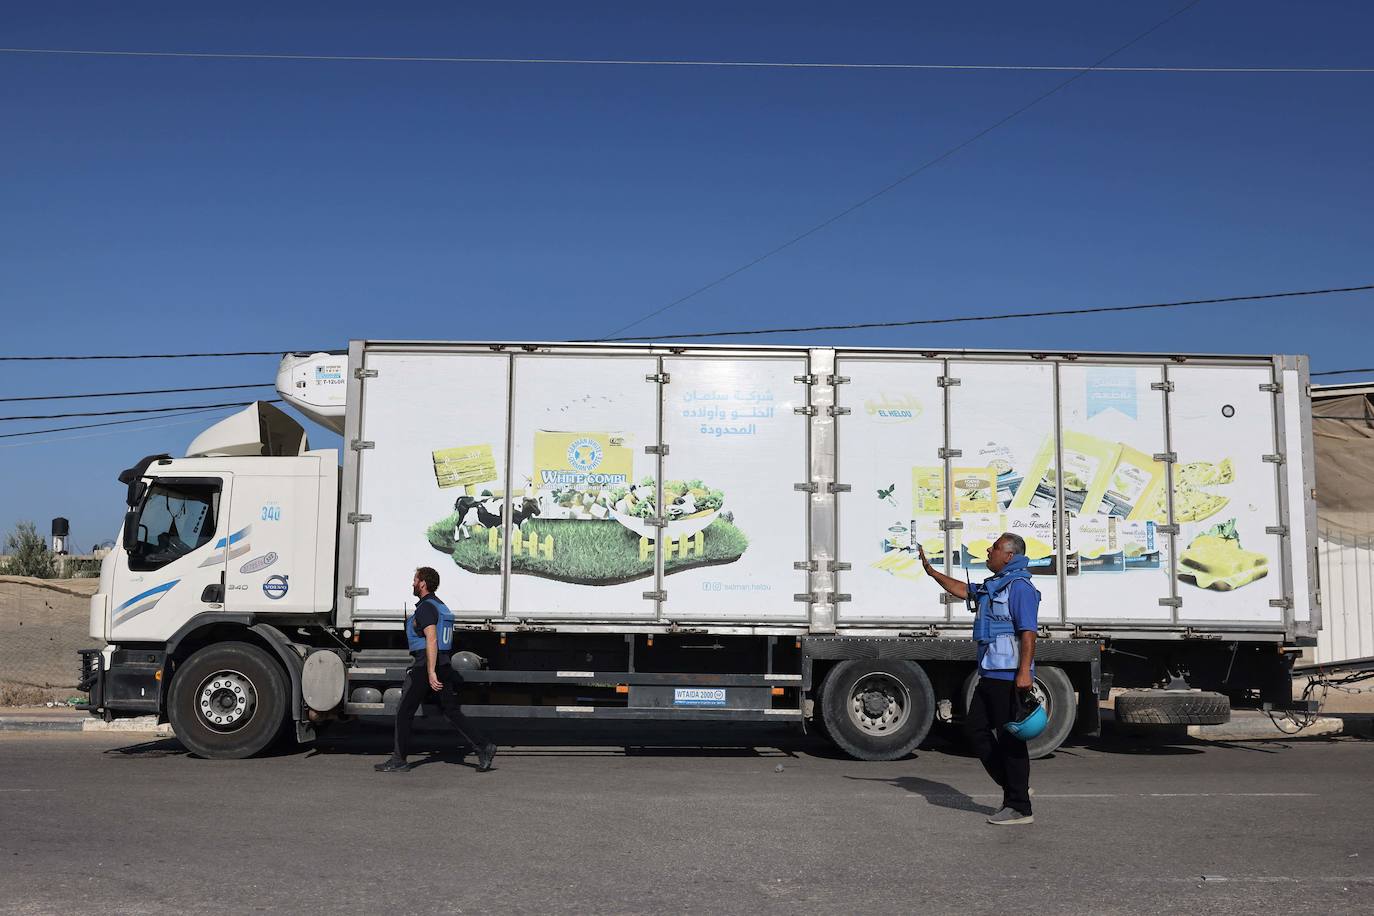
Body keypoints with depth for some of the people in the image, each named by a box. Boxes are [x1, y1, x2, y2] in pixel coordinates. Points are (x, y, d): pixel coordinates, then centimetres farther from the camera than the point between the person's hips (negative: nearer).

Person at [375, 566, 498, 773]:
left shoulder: (426, 607, -12)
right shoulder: (441, 606, 18)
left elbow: (431, 640, -22)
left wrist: (431, 672, -27)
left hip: (425, 665, -9)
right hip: (445, 666, 9)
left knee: (404, 713, 3)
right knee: (453, 712, 6)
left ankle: (398, 760, 9)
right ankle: (484, 747, -5)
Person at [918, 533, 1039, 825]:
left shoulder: (1020, 587, -13)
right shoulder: (992, 585, 17)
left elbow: (1028, 633, -21)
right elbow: (961, 590, 35)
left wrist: (1025, 671, -29)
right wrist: (931, 571, 36)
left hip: (1009, 677, -10)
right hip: (990, 673, 10)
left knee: (1010, 737, -5)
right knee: (975, 726, 14)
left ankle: (1019, 808, 2)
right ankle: (1012, 787, 21)